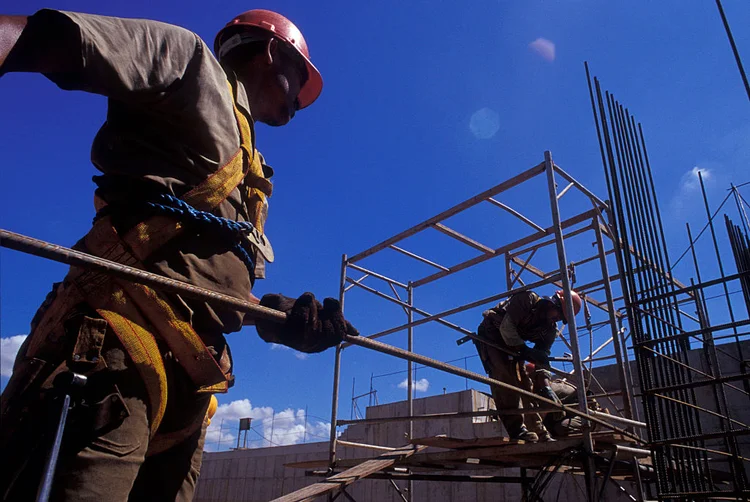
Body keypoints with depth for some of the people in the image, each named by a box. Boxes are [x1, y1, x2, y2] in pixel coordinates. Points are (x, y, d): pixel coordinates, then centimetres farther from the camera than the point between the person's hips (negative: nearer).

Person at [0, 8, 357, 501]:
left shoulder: (246, 172, 29)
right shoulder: (191, 60, 9)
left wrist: (291, 317, 8)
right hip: (113, 349, -8)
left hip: (184, 381, 9)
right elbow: (57, 37, -10)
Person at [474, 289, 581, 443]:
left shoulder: (551, 330, -3)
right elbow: (506, 327, -29)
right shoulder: (528, 299, -23)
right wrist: (525, 350, -33)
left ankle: (540, 434, 7)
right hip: (490, 336, -7)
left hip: (512, 345, 7)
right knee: (505, 379, -23)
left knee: (524, 384, 2)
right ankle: (517, 430, -26)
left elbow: (542, 356, -5)